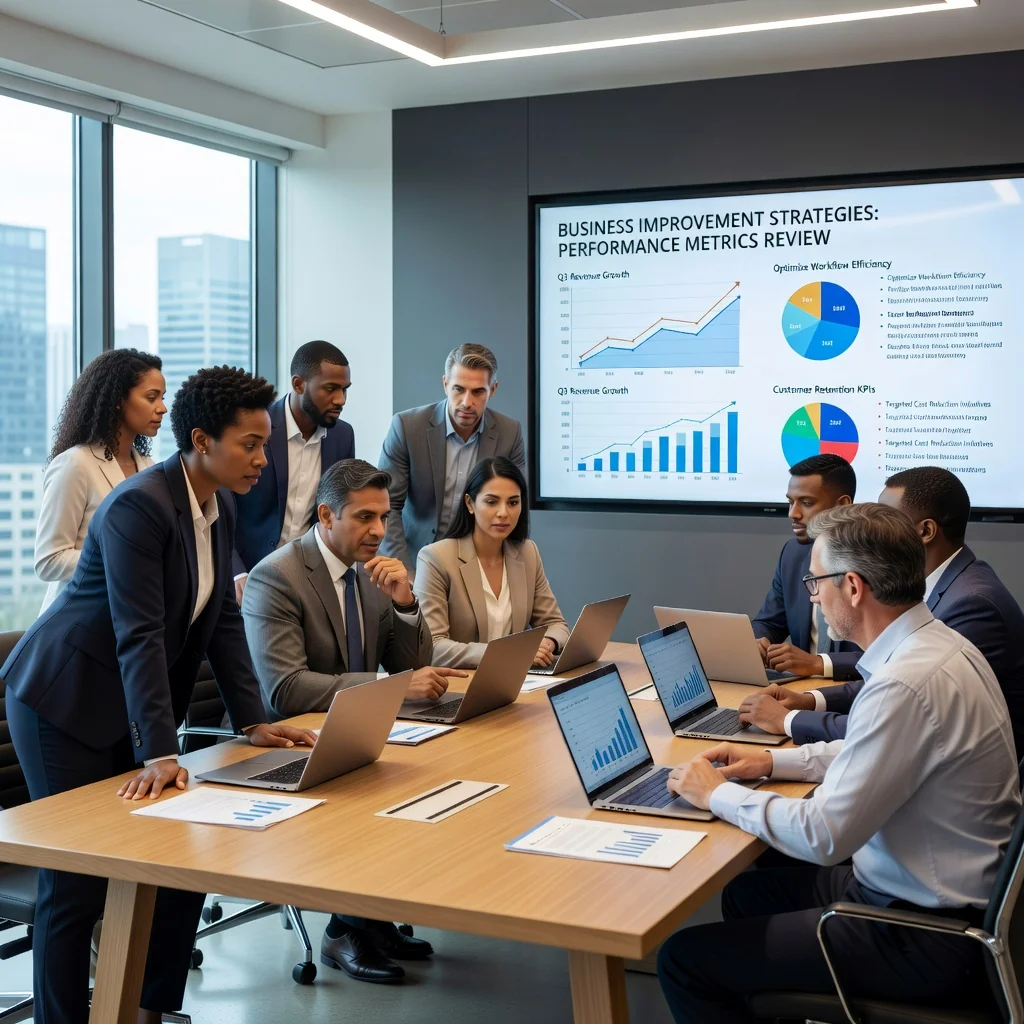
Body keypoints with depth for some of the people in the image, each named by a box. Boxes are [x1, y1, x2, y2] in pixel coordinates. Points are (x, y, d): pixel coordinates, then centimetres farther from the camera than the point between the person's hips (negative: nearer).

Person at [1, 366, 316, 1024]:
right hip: (66, 701, -8)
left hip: (138, 704, 8)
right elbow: (139, 637, -29)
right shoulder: (139, 506, -23)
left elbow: (225, 619, 6)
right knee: (78, 882, -4)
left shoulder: (221, 507, 3)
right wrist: (159, 752, -33)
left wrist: (254, 722, 1)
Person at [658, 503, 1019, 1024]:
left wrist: (718, 794, -10)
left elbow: (823, 836, -25)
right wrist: (773, 761, 12)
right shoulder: (936, 644, 2)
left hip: (928, 938, -10)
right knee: (746, 893, 24)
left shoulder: (908, 683, -29)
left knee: (684, 959, -8)